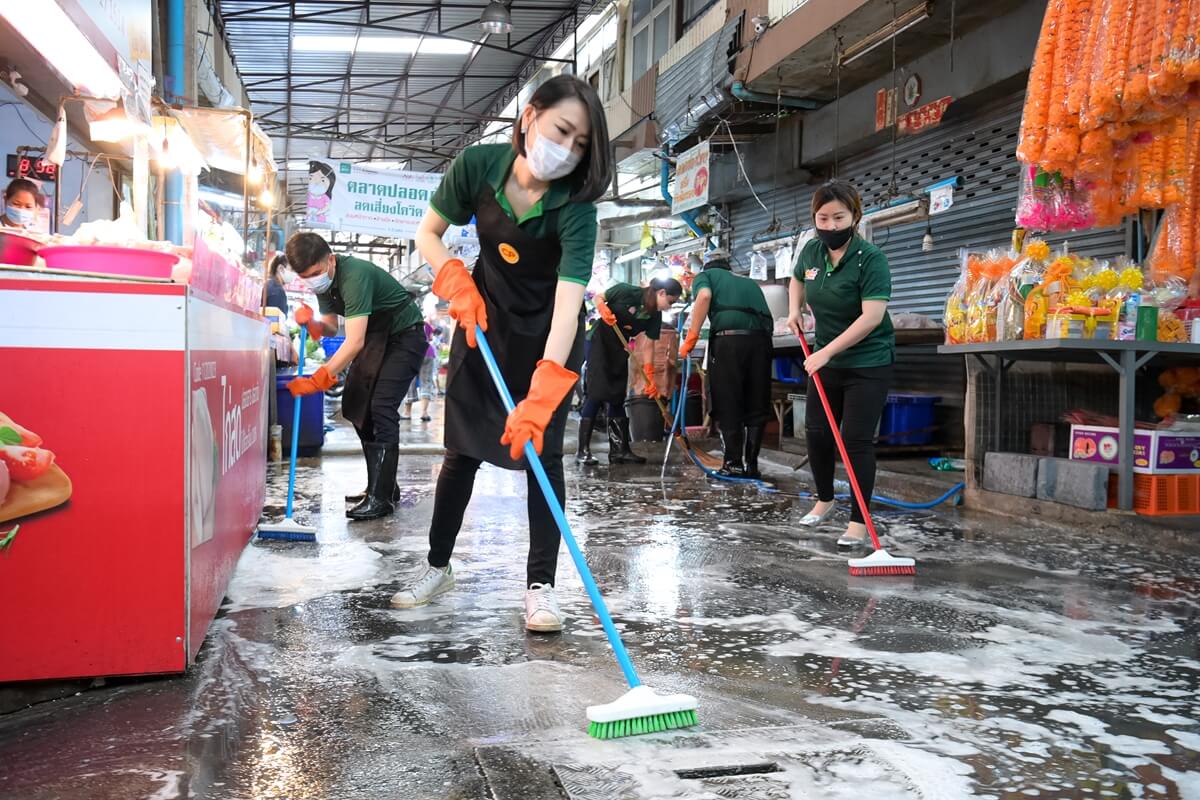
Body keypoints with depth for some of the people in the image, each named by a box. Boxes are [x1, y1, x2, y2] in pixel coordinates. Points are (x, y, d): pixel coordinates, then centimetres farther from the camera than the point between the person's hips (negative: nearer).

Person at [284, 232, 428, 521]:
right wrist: (311, 324, -18)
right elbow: (330, 327, 5)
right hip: (376, 336, 10)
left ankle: (381, 497, -19)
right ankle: (383, 486, 15)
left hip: (405, 335, -9)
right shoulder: (323, 280, -3)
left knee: (381, 407, -19)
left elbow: (355, 341, -38)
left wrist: (318, 380, -42)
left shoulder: (355, 275, -32)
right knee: (355, 405, 7)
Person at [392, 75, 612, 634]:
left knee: (540, 447, -8)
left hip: (548, 331, -2)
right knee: (462, 446, 6)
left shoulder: (574, 206, -28)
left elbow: (567, 305, -38)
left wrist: (541, 397, -48)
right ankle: (438, 566, 22)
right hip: (484, 316, 3)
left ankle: (540, 584, 1)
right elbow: (428, 234, -4)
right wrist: (456, 282, -23)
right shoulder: (478, 164, -20)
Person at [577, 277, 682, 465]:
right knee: (596, 394, -12)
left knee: (617, 399, 6)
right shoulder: (626, 292, -18)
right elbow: (598, 298, -7)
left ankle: (619, 449, 11)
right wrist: (603, 310, -29)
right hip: (599, 342, -6)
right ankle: (583, 450, -9)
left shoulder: (655, 316, -4)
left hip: (619, 351, 6)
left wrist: (650, 378, -9)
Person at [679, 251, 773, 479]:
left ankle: (733, 464, 3)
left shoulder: (705, 276, 19)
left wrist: (691, 336, -5)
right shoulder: (749, 282, 34)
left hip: (728, 338, -4)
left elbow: (704, 296, -4)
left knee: (727, 406, 4)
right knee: (756, 406, 11)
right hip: (761, 339, 4)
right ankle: (751, 465, 12)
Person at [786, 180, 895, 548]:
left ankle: (859, 521, 3)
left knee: (857, 439, -7)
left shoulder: (871, 258, -19)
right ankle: (824, 500, 33)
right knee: (816, 432, 10)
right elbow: (797, 280, 23)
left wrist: (827, 351, -30)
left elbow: (872, 316, -28)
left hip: (868, 362, -6)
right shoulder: (811, 251, -1)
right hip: (826, 359, 6)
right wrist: (794, 311, 5)